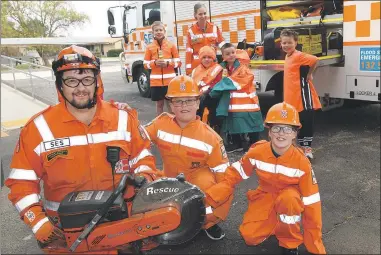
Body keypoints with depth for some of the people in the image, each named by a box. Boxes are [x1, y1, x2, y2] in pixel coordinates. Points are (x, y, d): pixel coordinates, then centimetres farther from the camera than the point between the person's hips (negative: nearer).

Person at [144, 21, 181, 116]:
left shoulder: (171, 45, 1)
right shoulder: (149, 47, 3)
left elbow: (178, 63, 2)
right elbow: (146, 64, 5)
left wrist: (168, 63, -15)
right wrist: (155, 63, -13)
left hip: (170, 81, -1)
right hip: (156, 82, 1)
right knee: (159, 104, 10)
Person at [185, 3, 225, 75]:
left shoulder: (214, 28, 4)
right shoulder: (191, 31, -1)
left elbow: (222, 45, 5)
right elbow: (188, 51, -2)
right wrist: (188, 70, -7)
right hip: (197, 66, -2)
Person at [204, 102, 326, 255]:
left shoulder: (302, 162, -25)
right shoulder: (257, 152, -20)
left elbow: (311, 202, -19)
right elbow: (234, 175, -8)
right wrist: (210, 197, -21)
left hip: (290, 196, -2)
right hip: (265, 197, 2)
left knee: (289, 198, -38)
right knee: (250, 236, -16)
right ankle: (274, 222, 17)